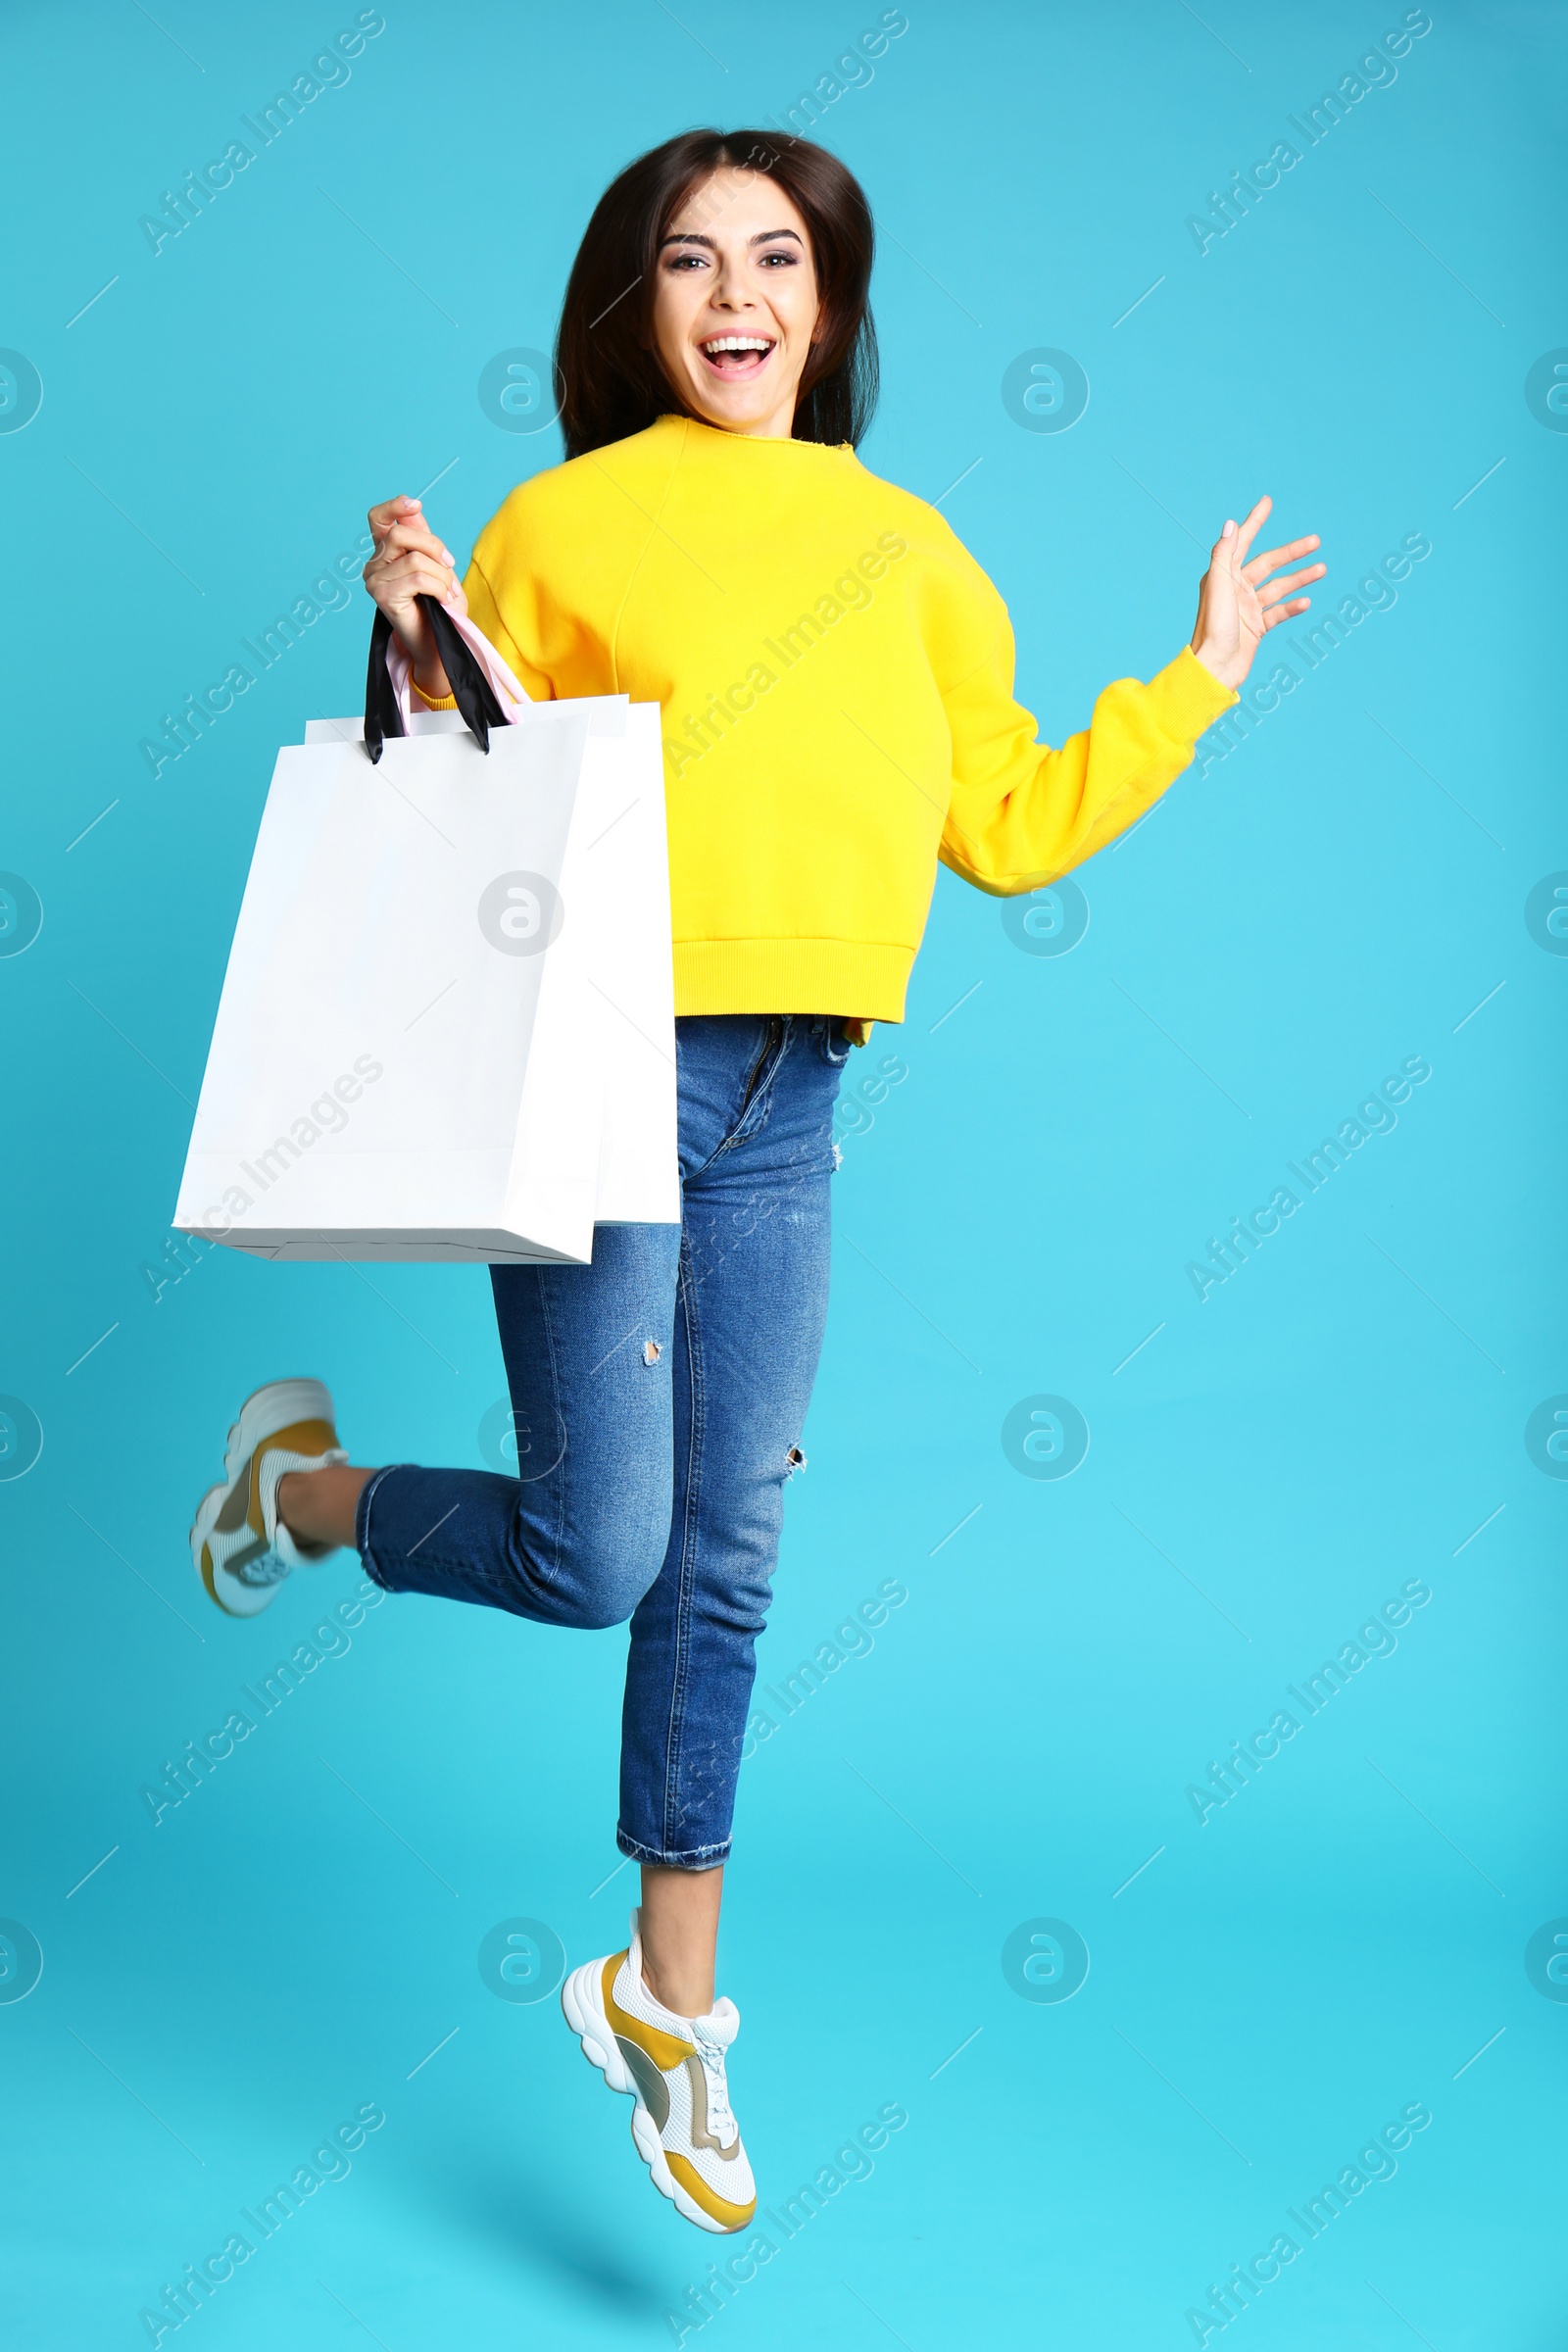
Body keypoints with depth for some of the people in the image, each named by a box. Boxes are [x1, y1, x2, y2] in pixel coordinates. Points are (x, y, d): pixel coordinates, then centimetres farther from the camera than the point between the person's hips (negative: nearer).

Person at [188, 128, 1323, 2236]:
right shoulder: (564, 525, 0)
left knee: (724, 1569, 9)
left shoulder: (905, 547, 12)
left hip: (783, 1109, 4)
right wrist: (421, 647, -13)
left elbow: (1010, 829, 14)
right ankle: (304, 1483, 25)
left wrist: (1199, 679, 18)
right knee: (597, 1561, -5)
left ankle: (670, 1996, 25)